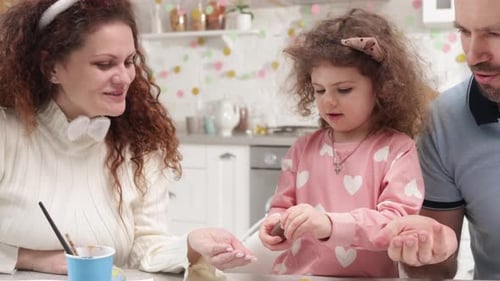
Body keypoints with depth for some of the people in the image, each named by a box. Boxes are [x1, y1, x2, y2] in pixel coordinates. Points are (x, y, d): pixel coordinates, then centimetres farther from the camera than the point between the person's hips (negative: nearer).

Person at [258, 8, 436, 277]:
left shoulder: (397, 149, -5)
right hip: (297, 273, 3)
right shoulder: (303, 148, 7)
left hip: (367, 275, -3)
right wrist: (278, 223, -9)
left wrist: (331, 225, -28)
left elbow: (400, 222, -15)